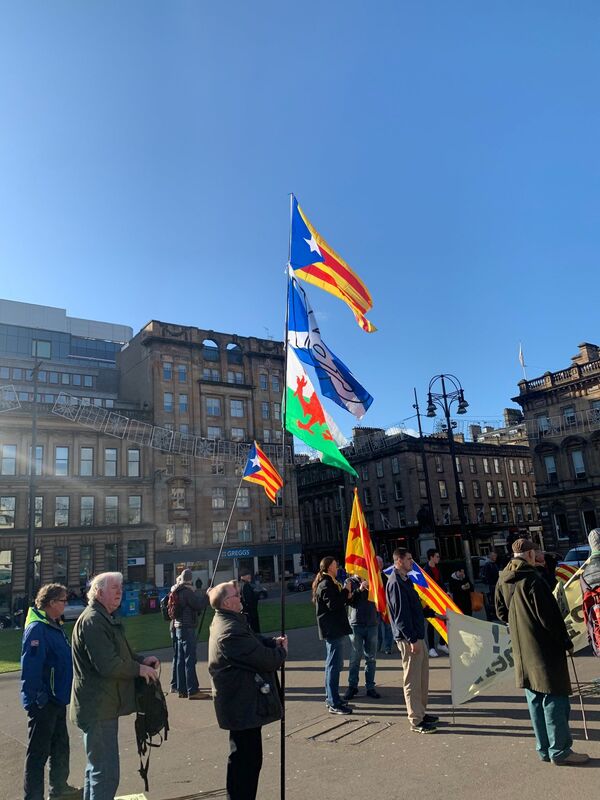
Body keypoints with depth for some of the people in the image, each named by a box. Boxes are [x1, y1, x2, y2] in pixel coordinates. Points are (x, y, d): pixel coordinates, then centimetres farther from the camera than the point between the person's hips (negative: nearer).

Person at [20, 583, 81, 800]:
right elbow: (30, 669, -25)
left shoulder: (54, 626, 7)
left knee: (60, 746, 22)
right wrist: (33, 702, -24)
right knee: (38, 752, 5)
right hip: (43, 703, -10)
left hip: (57, 699, 10)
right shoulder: (36, 628, -23)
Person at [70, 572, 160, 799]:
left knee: (97, 767, 24)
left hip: (102, 706, 11)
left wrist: (141, 659, 4)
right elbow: (107, 665, -27)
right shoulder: (93, 621, -20)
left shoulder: (106, 619, 15)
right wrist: (139, 669, -14)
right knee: (106, 773, -6)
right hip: (98, 709, -11)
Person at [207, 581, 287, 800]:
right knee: (247, 759, 2)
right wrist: (281, 650, -6)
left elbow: (252, 641, 16)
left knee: (243, 757, 23)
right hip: (244, 705, -11)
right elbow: (266, 660, -27)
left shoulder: (226, 621, 5)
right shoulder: (231, 631, -30)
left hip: (240, 702, 11)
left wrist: (272, 641, -2)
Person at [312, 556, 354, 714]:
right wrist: (346, 590, -17)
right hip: (333, 629, -11)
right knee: (334, 665, -7)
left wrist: (346, 597, 6)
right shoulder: (326, 585, -16)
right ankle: (334, 704, -3)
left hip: (333, 629, 11)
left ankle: (330, 698, 27)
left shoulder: (328, 583, 16)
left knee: (333, 664, 18)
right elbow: (333, 605, -25)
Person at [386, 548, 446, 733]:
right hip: (408, 639, -10)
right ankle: (416, 721, 9)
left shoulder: (405, 580, 14)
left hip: (417, 636, 10)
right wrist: (412, 639, -21)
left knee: (422, 676, 17)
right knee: (412, 679, 0)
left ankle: (421, 712, 29)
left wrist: (434, 614, 26)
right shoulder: (395, 583, -18)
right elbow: (400, 614, -21)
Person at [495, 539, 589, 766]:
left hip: (521, 651, 8)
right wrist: (565, 640, -4)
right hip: (544, 648, -8)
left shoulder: (503, 580, 5)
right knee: (554, 698, 3)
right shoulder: (532, 579, -20)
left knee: (535, 700, 15)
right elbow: (549, 615, -17)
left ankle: (544, 749, 23)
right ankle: (559, 750, 10)